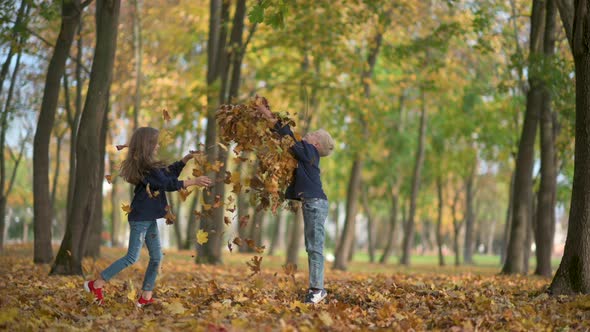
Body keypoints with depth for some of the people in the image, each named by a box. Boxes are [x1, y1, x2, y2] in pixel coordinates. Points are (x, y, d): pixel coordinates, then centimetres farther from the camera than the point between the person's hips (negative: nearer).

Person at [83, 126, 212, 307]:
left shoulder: (148, 166, 11)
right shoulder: (146, 169, -19)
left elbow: (169, 172, 22)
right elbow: (168, 184, -20)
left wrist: (187, 158, 18)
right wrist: (194, 182, -17)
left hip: (149, 219, 10)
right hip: (140, 218, -10)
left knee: (156, 257, 8)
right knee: (132, 258, -7)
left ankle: (145, 297, 11)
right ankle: (96, 284, 2)